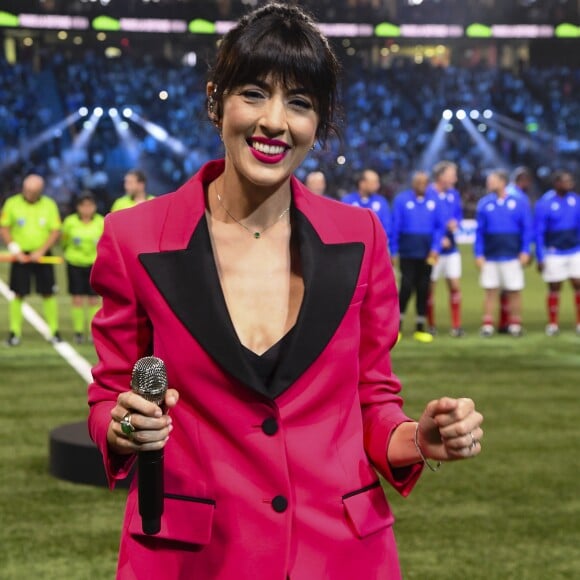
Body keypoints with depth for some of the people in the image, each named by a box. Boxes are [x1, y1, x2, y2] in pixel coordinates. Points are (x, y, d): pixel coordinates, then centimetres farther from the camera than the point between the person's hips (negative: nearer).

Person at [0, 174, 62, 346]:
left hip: (42, 256, 0)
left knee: (48, 293, 2)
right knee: (18, 294, 1)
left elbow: (56, 231, -1)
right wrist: (14, 249, -9)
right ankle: (15, 333, 8)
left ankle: (54, 331, 9)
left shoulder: (49, 205, -1)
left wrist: (41, 251, -11)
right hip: (20, 256, 0)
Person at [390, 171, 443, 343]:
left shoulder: (434, 201, 4)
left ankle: (420, 329, 16)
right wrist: (393, 251, -3)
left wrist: (435, 248, -7)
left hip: (427, 254, 3)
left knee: (423, 289, 7)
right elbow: (395, 226, -2)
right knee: (406, 287, -6)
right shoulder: (402, 200, -2)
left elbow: (439, 226, 3)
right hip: (407, 253, -3)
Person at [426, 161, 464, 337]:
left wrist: (455, 223, -8)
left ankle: (456, 326, 8)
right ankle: (431, 325, 17)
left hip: (451, 249, 5)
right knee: (430, 287, 5)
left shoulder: (454, 194, 4)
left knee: (455, 286, 1)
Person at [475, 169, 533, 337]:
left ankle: (515, 324, 15)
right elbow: (479, 231, 3)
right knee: (490, 290, 4)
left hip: (513, 256, -1)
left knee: (515, 291, 5)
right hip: (490, 257, 2)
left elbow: (527, 228, -2)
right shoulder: (484, 204, 3)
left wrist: (525, 251, -7)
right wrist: (479, 254, -2)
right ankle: (487, 324, 10)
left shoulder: (520, 202, -3)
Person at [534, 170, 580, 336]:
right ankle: (553, 324, 16)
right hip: (554, 254, -3)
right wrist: (540, 258, -8)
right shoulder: (544, 204, -10)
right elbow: (539, 233, -8)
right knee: (554, 288, 5)